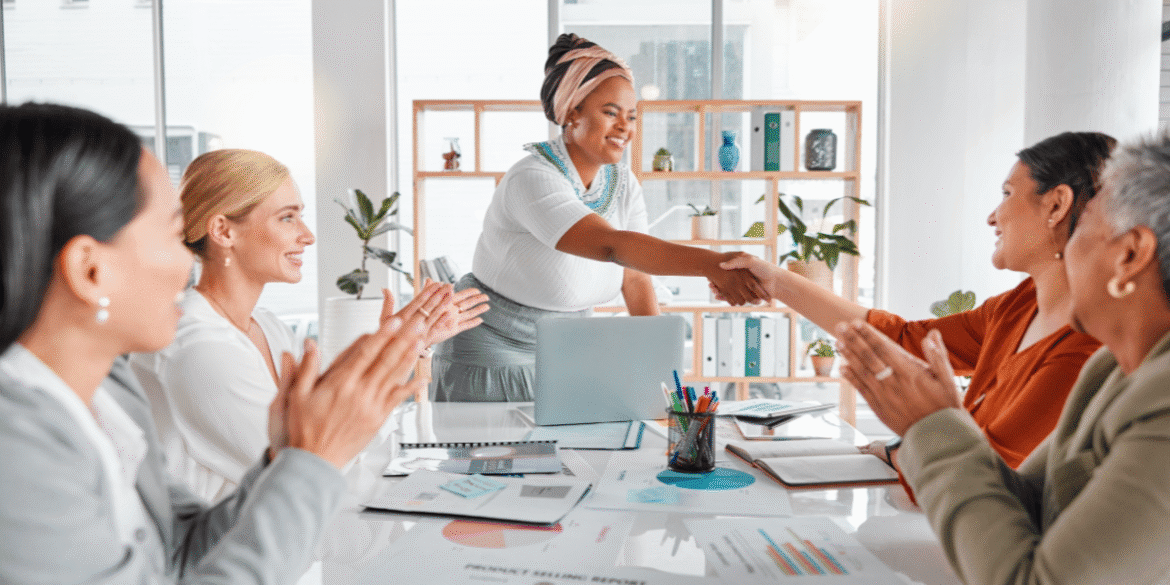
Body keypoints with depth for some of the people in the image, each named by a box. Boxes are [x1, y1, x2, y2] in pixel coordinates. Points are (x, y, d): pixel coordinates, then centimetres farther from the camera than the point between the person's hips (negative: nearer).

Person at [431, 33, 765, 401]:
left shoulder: (623, 183, -3)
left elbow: (634, 277, 0)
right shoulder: (533, 179, -26)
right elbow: (612, 245, -41)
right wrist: (711, 264, -50)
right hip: (489, 359, -6)